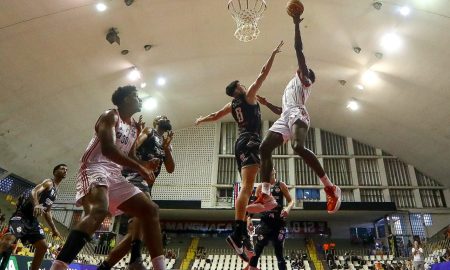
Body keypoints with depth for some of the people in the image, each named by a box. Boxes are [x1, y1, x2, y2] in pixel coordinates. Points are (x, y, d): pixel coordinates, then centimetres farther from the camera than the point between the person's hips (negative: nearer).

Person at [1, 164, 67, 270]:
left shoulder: (56, 191, 21)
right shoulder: (48, 182, -3)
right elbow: (34, 192, -23)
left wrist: (53, 228, 21)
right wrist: (36, 205, -44)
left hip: (32, 218, 9)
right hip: (22, 214, -9)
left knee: (43, 246, 0)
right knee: (9, 238, -30)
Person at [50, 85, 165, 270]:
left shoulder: (135, 128, 20)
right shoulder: (110, 116, -5)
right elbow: (108, 149, -22)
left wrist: (144, 165, 4)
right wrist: (139, 168, -25)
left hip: (115, 174, 9)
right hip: (95, 168, -8)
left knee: (151, 210, -1)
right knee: (99, 211, -38)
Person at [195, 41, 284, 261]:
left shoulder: (232, 105, 20)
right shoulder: (248, 95, 3)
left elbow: (215, 116, 31)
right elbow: (263, 74, 3)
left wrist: (200, 120, 51)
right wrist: (274, 53, 12)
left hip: (241, 143, 9)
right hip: (249, 142, -9)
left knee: (246, 187, 10)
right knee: (247, 187, -21)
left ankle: (242, 233, 9)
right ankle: (237, 234, -32)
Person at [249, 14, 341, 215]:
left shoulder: (302, 78, 17)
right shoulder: (290, 87, 39)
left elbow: (298, 49, 5)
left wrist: (296, 25, 6)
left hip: (296, 115, -8)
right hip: (284, 118, 9)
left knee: (298, 147, -34)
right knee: (264, 148, -8)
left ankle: (331, 188, -28)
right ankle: (264, 197, -15)